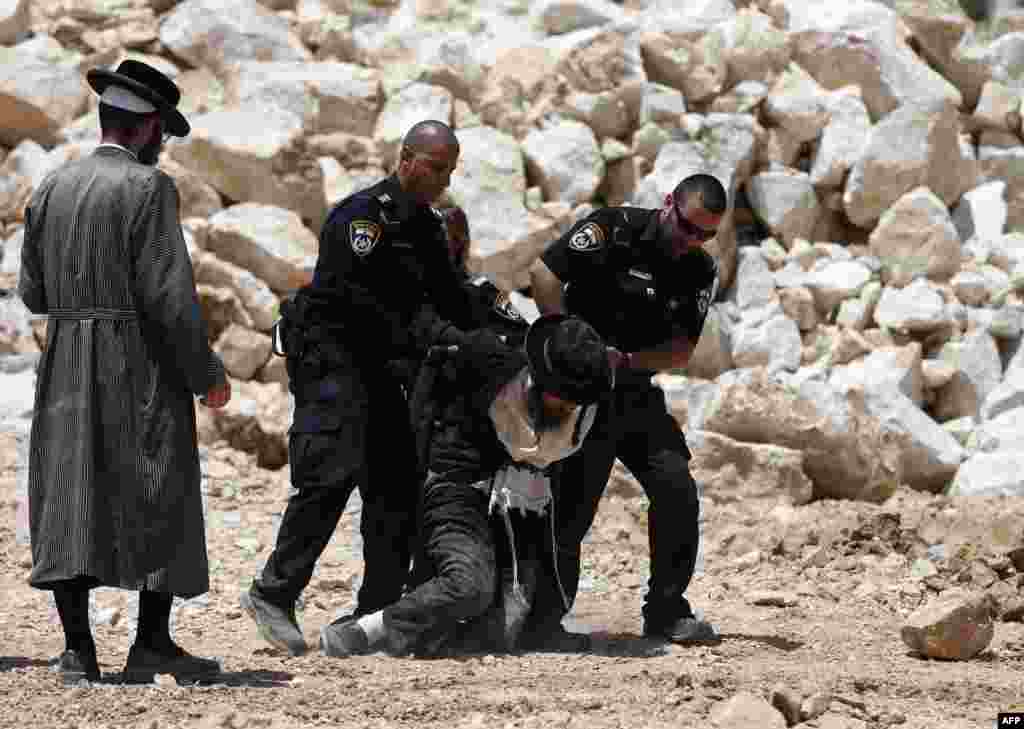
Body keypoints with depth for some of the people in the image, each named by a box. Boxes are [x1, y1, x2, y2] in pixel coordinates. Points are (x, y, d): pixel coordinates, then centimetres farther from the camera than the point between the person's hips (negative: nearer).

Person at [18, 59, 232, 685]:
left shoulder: (52, 189, 9)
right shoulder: (148, 187, -9)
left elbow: (31, 292, 11)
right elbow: (169, 293, -14)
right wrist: (207, 374, -7)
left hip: (64, 372, 5)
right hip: (142, 372, -5)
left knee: (68, 504, 3)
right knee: (162, 504, 5)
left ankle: (79, 649, -2)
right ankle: (153, 643, 3)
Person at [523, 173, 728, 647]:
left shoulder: (700, 271, 5)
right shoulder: (614, 229, -12)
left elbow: (682, 350, 0)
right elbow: (543, 273, -21)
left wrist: (628, 360, -19)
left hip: (637, 393, 6)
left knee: (677, 492, -4)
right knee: (573, 506, -9)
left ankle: (666, 613, 7)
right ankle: (544, 621, 1)